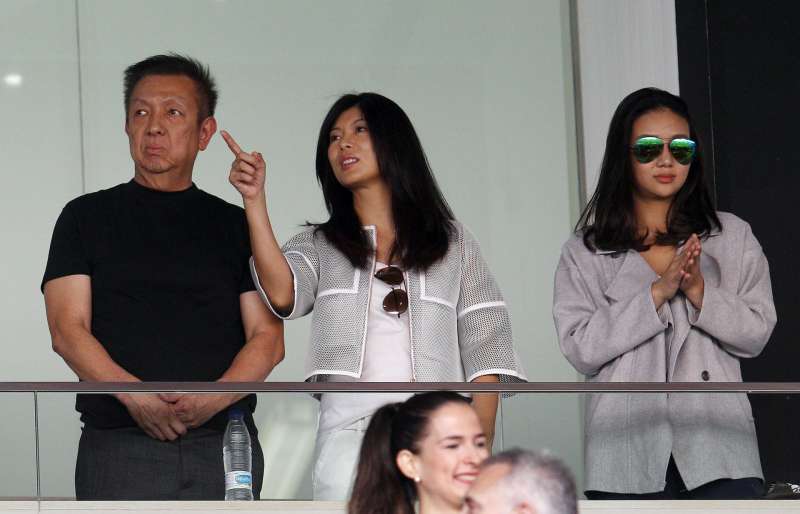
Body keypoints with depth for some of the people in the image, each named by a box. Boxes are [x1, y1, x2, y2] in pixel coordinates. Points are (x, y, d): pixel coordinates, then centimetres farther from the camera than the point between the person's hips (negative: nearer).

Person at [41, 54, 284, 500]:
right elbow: (68, 330, 1)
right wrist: (135, 396, -17)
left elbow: (268, 338, 6)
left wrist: (213, 400, -13)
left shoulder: (237, 226, 15)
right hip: (119, 443, -1)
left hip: (224, 444, 1)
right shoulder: (86, 217, 12)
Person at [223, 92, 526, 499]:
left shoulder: (452, 243, 16)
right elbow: (281, 294, -5)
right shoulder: (319, 246, 19)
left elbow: (484, 351, 10)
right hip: (349, 431, 0)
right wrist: (254, 202, -12)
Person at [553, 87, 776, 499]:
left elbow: (756, 334, 6)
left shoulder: (732, 237, 12)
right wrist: (659, 291, -11)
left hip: (718, 450, 1)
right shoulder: (584, 253, 8)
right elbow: (580, 348, -4)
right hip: (627, 456, -1)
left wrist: (697, 290, -11)